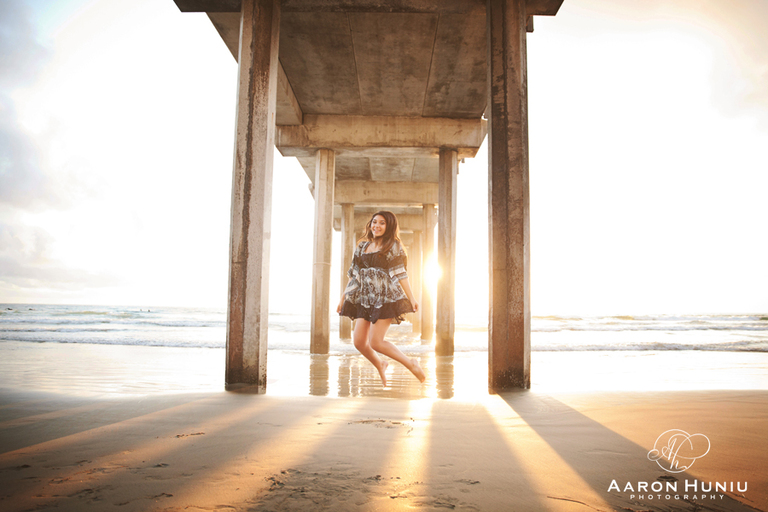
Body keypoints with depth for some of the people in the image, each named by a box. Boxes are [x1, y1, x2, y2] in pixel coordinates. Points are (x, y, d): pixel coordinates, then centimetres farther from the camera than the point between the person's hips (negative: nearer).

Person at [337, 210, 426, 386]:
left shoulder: (393, 246, 2)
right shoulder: (362, 246, 15)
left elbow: (400, 274, -3)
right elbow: (354, 274, 17)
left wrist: (411, 298, -11)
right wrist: (343, 298, 15)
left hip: (386, 298, -5)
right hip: (365, 299, 6)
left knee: (375, 342, -14)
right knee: (359, 342, -1)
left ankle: (411, 363, 6)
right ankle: (380, 365, 28)